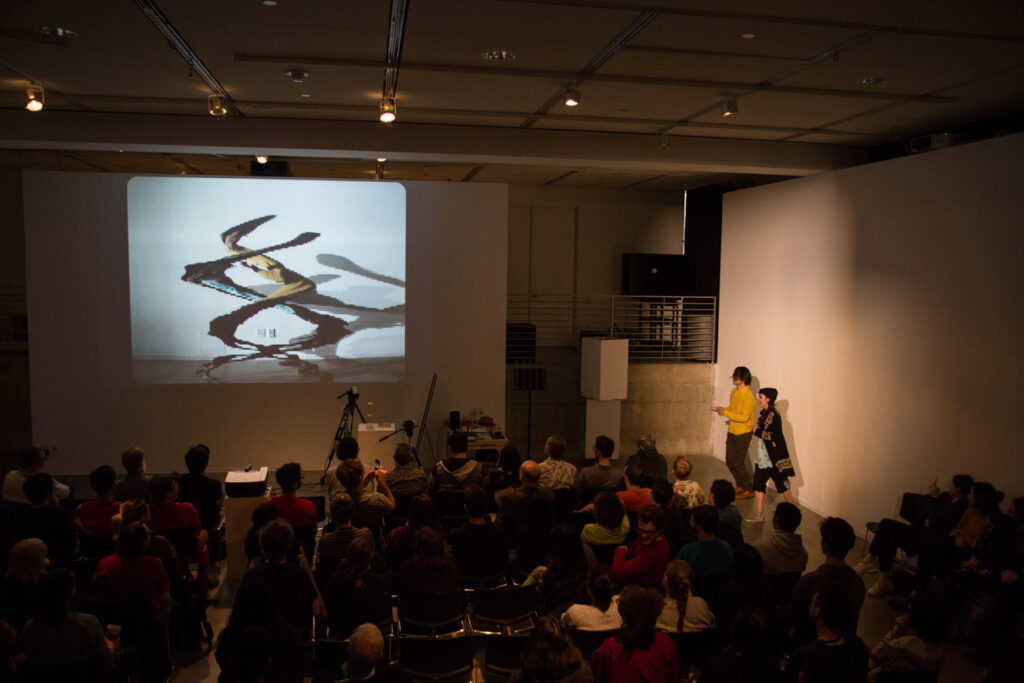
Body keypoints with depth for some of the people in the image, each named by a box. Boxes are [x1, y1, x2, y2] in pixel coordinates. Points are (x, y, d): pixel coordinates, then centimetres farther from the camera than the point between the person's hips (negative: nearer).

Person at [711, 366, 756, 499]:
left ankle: (749, 490, 13)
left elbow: (744, 417, -24)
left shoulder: (748, 396, -21)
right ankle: (740, 486, 30)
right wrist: (721, 408, 3)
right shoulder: (733, 392, 6)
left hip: (743, 433, -8)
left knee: (739, 462, -3)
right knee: (729, 461, 13)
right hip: (732, 432, 8)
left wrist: (725, 413, -24)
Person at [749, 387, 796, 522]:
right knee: (758, 484, 5)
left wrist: (757, 431, -15)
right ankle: (760, 515, 10)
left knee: (782, 485, 4)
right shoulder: (763, 414, 10)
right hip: (763, 457, 9)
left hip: (774, 458, -9)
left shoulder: (774, 415, -17)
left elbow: (773, 435, -23)